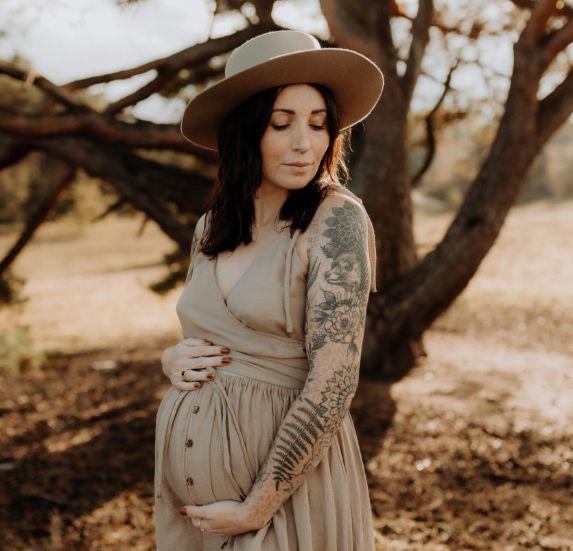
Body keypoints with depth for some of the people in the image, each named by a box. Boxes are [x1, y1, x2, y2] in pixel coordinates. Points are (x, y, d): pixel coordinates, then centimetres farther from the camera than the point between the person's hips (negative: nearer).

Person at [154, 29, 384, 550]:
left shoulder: (337, 220, -15)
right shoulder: (211, 226, 2)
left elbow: (332, 387, -19)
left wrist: (255, 509, -16)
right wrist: (173, 360, -6)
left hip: (286, 480, -5)